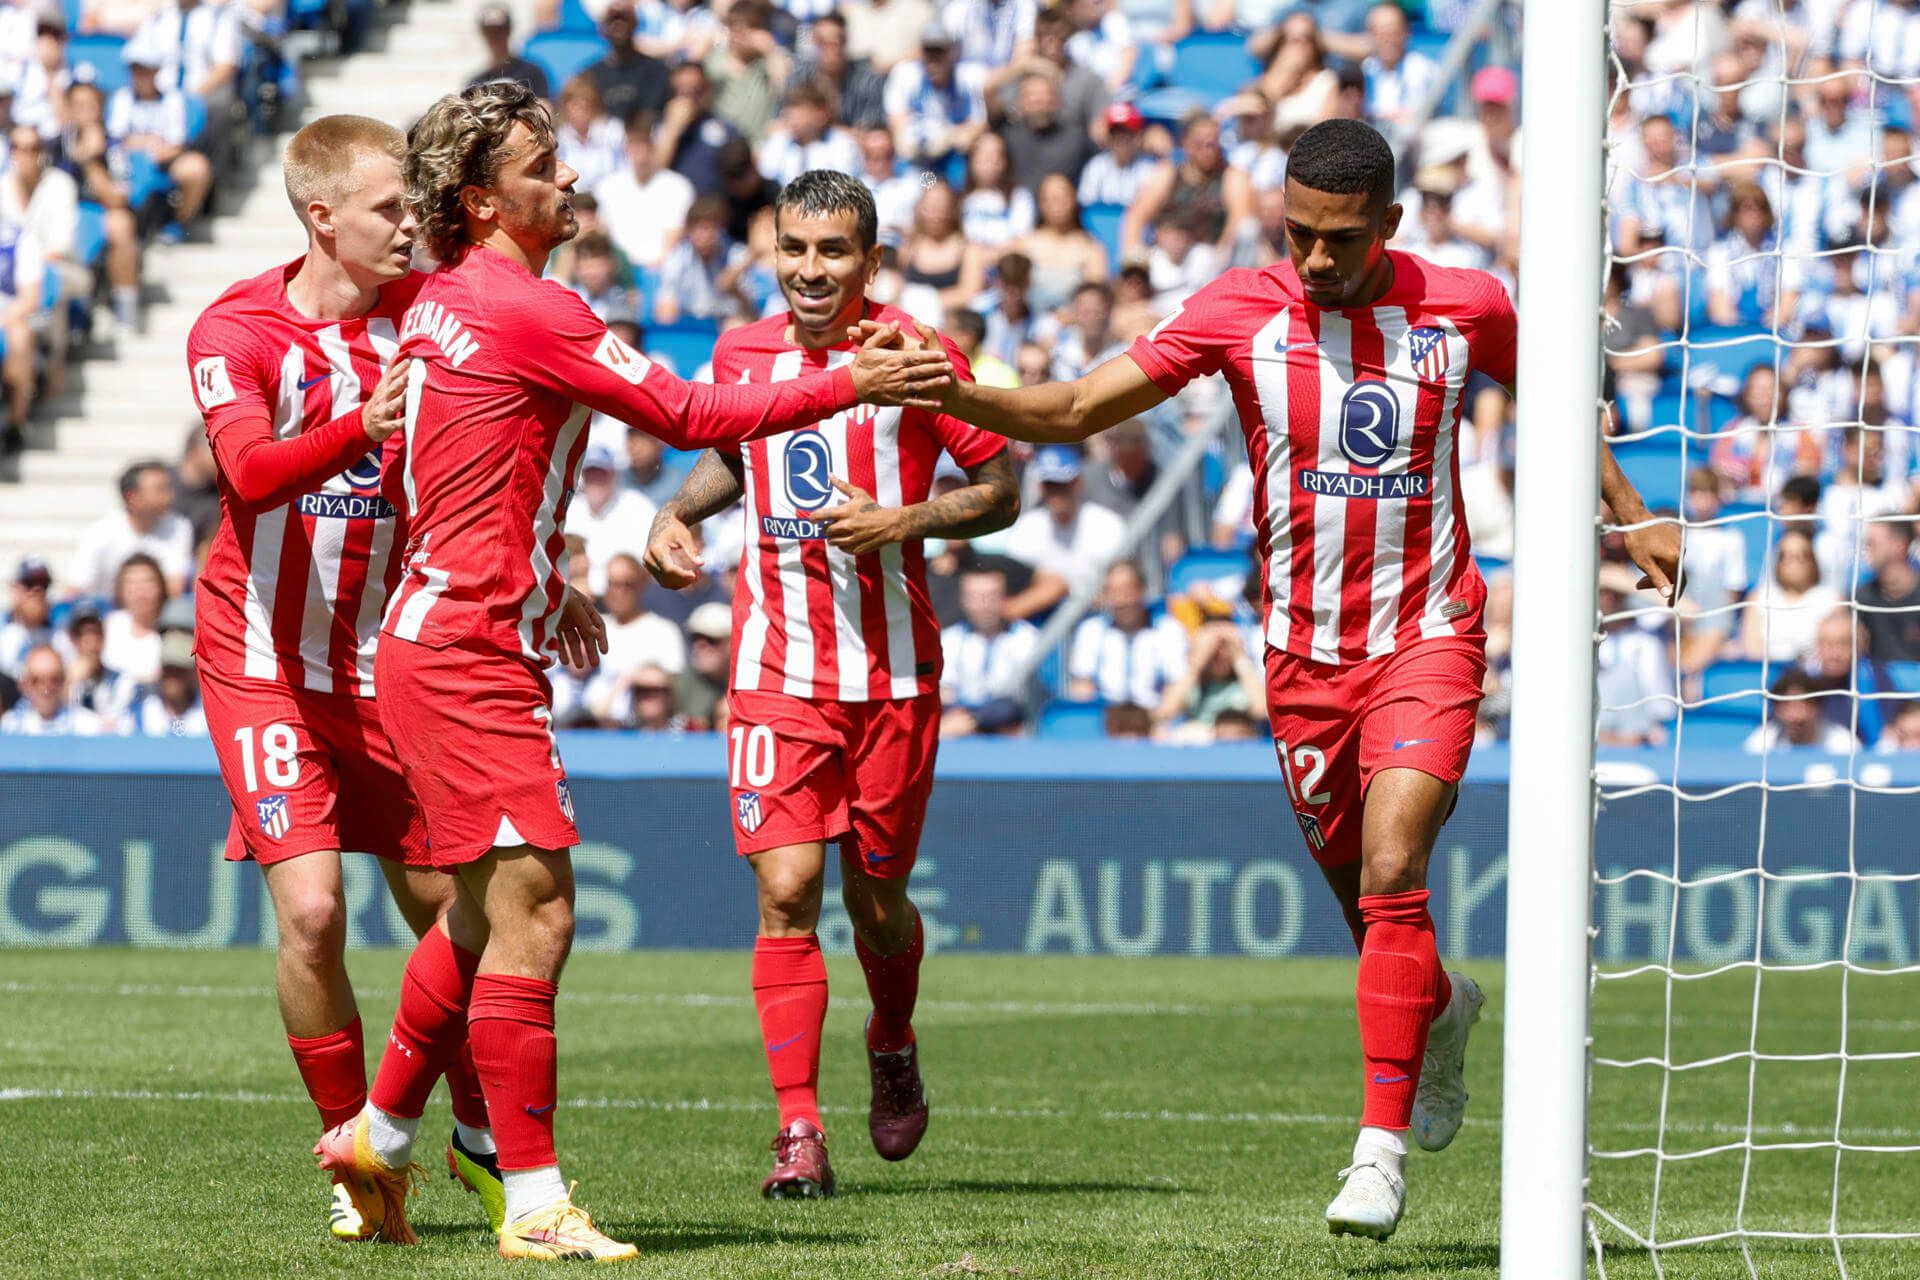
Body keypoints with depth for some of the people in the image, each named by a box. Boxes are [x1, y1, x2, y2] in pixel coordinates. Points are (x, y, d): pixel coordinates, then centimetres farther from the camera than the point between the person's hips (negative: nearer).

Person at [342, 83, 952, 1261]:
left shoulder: (443, 302, 12)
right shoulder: (529, 311, -17)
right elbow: (690, 415, -16)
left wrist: (545, 583, 28)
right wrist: (851, 386, -11)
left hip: (450, 635, 10)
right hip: (469, 653, -10)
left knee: (488, 913, 20)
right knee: (533, 912, -11)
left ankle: (381, 1131, 33)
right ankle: (534, 1206, -11)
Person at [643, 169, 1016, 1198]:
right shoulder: (741, 357, 5)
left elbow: (1002, 489, -1)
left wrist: (899, 522, -15)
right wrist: (678, 513, 8)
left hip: (893, 674, -2)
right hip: (776, 674, 2)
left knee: (875, 896, 7)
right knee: (786, 889, -11)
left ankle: (893, 1050, 39)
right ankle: (799, 1130, -9)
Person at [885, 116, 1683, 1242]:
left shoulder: (1465, 307, -6)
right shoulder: (1239, 312, -7)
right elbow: (1077, 410, -9)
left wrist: (1633, 514, 14)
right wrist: (951, 393, -24)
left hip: (1428, 639, -2)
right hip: (1304, 654, 2)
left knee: (1392, 878, -19)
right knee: (1359, 891, 12)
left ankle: (1383, 1149, -15)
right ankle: (1441, 1011, 47)